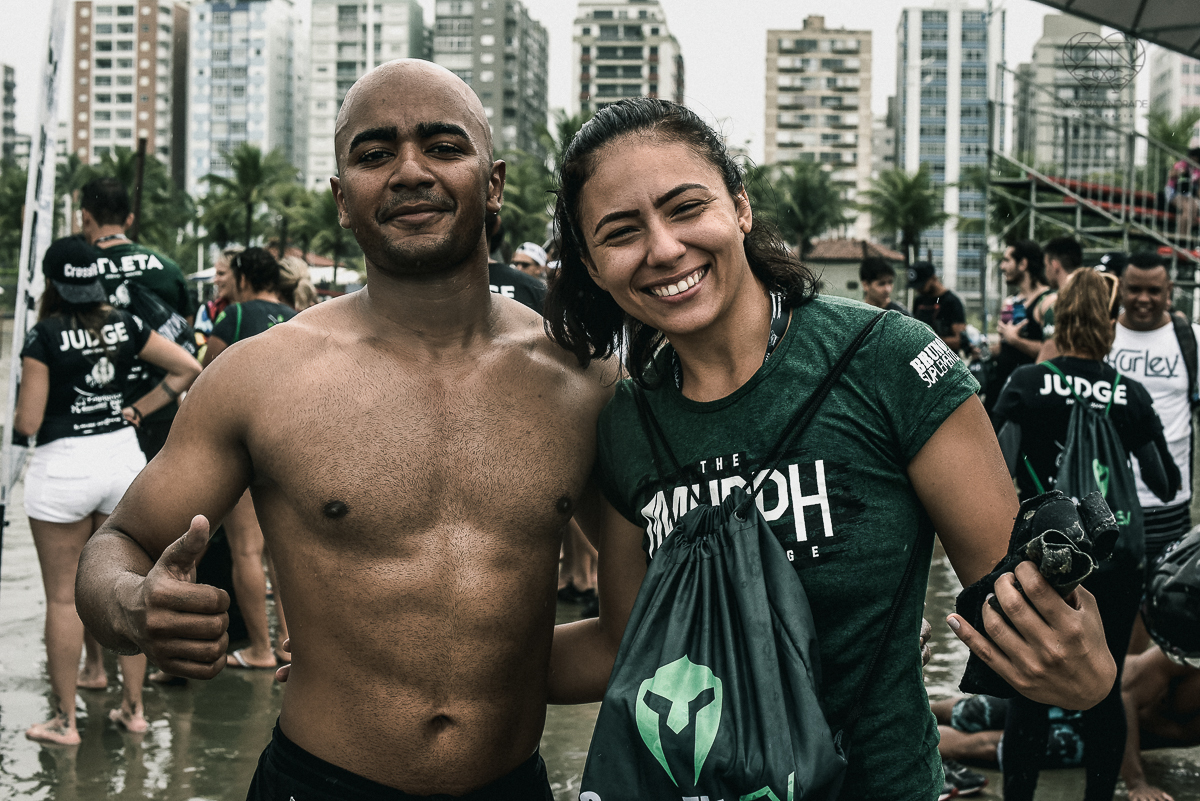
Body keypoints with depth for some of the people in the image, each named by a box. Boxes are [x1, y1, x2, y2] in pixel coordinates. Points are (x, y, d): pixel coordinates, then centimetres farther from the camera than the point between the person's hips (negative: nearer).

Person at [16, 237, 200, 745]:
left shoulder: (44, 337, -12)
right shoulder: (124, 326, 2)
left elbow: (28, 423, -12)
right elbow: (188, 369, 4)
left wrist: (16, 413, 11)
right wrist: (138, 410, 7)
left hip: (62, 467, -5)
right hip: (122, 456, 5)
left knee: (63, 598, 5)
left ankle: (65, 720, 11)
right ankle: (133, 707, 19)